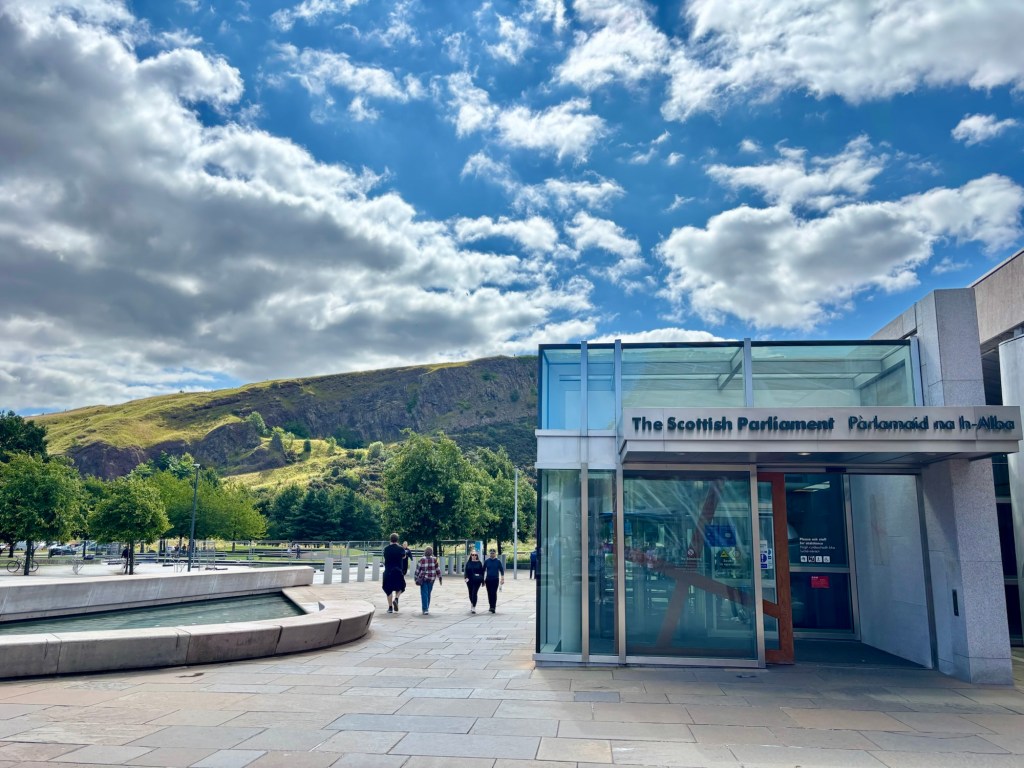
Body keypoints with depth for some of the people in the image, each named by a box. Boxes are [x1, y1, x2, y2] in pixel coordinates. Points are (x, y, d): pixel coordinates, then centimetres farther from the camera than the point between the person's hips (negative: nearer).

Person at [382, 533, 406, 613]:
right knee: (399, 587, 15)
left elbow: (385, 557, 12)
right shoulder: (400, 548, -6)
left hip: (388, 571, 1)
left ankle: (390, 607, 7)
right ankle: (396, 598, -13)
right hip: (398, 571, -1)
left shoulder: (386, 548, -1)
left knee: (389, 589, 9)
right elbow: (404, 557, 11)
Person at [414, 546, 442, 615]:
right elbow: (438, 569, 2)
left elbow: (417, 569, -1)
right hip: (431, 579, 2)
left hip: (423, 578, -2)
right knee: (428, 593, 14)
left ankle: (425, 609, -11)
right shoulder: (434, 559, 1)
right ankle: (426, 608, 21)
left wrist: (416, 578, 7)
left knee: (424, 594, -2)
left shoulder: (422, 559, -4)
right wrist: (439, 577, 10)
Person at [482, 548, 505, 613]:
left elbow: (501, 570, 3)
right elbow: (483, 570, 8)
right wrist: (483, 580, 6)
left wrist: (502, 579, -4)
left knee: (494, 593, -9)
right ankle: (491, 606, 19)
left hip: (495, 579, -2)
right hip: (488, 579, 2)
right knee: (489, 593, 6)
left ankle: (493, 607, -11)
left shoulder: (498, 561, 0)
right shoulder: (486, 561, 3)